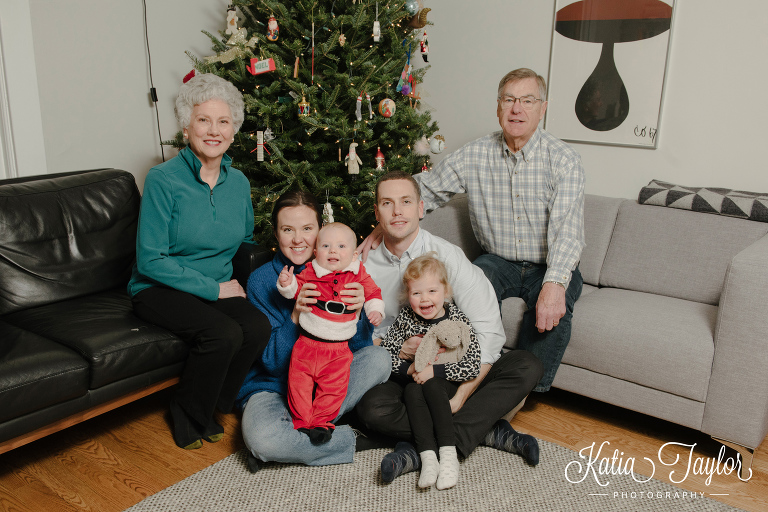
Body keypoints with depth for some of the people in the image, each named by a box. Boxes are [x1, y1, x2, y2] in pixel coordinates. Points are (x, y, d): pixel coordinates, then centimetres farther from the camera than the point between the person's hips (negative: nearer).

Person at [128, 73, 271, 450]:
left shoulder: (239, 182, 5)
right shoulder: (163, 179, -12)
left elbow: (247, 243, 20)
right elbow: (150, 260, -15)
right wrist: (213, 288, -17)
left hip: (219, 287, 5)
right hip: (160, 289, -5)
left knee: (258, 327, -24)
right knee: (224, 333, -30)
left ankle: (210, 407, 1)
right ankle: (188, 419, -2)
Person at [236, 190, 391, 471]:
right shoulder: (262, 280, -12)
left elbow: (359, 345, -4)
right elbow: (271, 361, -13)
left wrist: (357, 310, -25)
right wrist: (296, 317, -30)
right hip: (273, 385, -3)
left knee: (378, 358, -21)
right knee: (261, 437, -34)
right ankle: (355, 439, -14)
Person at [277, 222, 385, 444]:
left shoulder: (357, 274, -1)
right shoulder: (311, 272, -2)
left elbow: (372, 292, 8)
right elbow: (297, 288, 5)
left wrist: (375, 310, -8)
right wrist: (287, 284, -16)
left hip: (338, 349, 0)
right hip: (307, 344, 1)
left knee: (334, 387, -2)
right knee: (299, 382, 1)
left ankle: (321, 422, 14)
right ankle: (301, 421, 16)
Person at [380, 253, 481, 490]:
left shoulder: (458, 321, -11)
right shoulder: (405, 317, -4)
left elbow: (472, 367, -16)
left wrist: (434, 371, -22)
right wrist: (409, 368, -17)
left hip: (446, 384, -2)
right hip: (415, 382, 2)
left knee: (431, 386, -31)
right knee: (411, 391, -29)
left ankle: (448, 455, -33)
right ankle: (428, 459, -36)